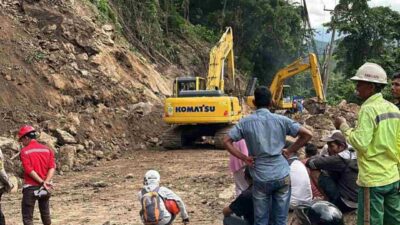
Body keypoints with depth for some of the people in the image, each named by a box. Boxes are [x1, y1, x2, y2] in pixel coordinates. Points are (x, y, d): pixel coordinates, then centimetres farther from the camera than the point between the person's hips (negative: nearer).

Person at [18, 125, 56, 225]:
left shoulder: (24, 151, -8)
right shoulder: (47, 149, 5)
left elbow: (29, 170, -16)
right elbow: (52, 167, -5)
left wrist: (42, 182, -14)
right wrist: (46, 182, -14)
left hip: (30, 187, -5)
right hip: (45, 188, 5)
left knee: (27, 217, 1)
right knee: (45, 213, 19)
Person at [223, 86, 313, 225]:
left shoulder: (246, 122, 0)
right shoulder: (281, 120, 0)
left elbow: (226, 141, -3)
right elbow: (307, 134, -2)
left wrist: (244, 158, 2)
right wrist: (290, 151, 6)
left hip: (260, 178, -1)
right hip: (282, 176, 1)